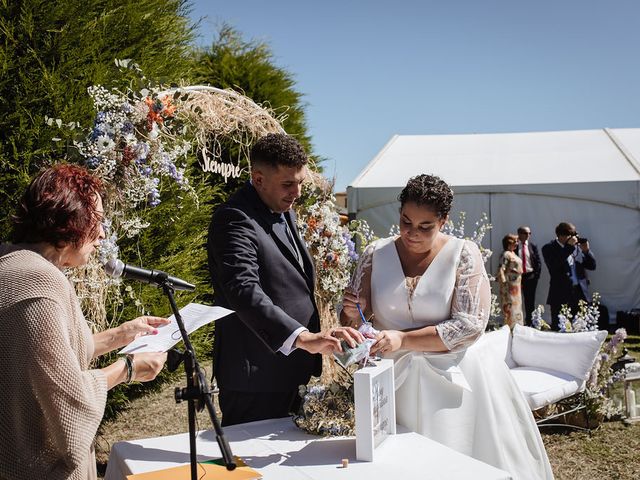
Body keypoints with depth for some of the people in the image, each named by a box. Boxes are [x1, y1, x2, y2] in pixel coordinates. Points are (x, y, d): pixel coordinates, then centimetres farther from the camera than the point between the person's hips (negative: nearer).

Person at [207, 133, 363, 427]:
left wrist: (311, 339, 19)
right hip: (256, 379, -9)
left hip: (293, 368, 10)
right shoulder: (234, 220, -20)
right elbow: (244, 292, -34)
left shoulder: (283, 212, 12)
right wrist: (303, 338, -44)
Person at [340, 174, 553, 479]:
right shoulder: (376, 254, 2)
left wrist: (403, 339, -20)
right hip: (394, 379, 2)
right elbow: (351, 316, 8)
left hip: (453, 377, -2)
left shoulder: (463, 254, -6)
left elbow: (471, 324, -13)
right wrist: (351, 315, -16)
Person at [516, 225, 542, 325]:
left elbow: (538, 262, 7)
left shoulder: (533, 246, 6)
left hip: (530, 276, 2)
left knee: (530, 300, 6)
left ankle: (529, 321, 14)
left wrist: (536, 275, -2)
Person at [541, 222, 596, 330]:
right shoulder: (549, 249, -3)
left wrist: (586, 251, -4)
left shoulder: (577, 246, 12)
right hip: (561, 296, -5)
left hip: (580, 294, 5)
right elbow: (554, 265, -22)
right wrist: (569, 247, -20)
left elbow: (592, 266, 14)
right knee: (559, 329, -1)